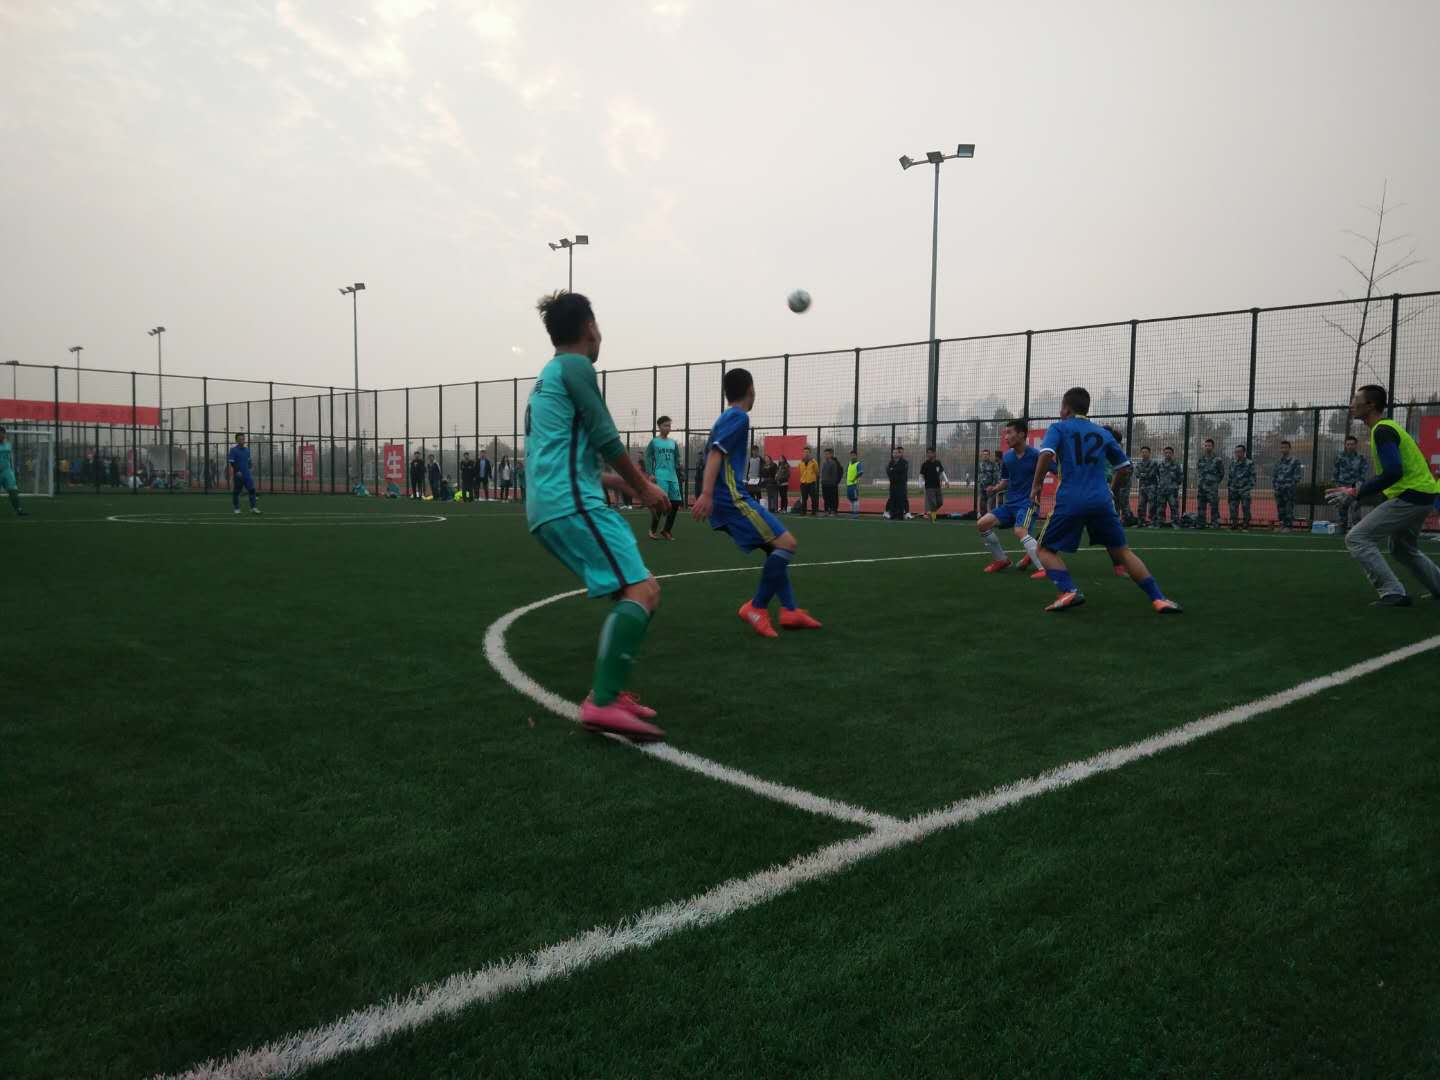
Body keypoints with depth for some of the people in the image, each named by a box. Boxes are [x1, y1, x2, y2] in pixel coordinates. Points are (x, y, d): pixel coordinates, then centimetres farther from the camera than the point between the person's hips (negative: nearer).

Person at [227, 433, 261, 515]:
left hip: (247, 475, 4)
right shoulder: (233, 450, -5)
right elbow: (230, 464, -10)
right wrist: (231, 476, -16)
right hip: (238, 475, -4)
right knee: (236, 492, 5)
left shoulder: (247, 449, 12)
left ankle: (253, 508, -8)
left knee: (252, 490, -8)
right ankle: (237, 508, 15)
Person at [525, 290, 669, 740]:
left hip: (547, 507, 10)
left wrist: (613, 479, 35)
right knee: (643, 591, -17)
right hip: (572, 503, -10)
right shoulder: (576, 366, -3)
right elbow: (606, 440, -8)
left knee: (632, 592, 13)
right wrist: (643, 487, 6)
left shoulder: (545, 378, 26)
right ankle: (602, 703, -26)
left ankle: (610, 692, 7)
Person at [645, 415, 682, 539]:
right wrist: (650, 474, -9)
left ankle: (667, 529, 17)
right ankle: (652, 530, 4)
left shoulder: (673, 443, 14)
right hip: (660, 477, -5)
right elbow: (648, 458, -1)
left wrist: (679, 465, 0)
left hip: (673, 477, 5)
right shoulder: (654, 442, 1)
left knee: (676, 502, 2)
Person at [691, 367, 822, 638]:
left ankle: (790, 610, 8)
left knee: (776, 547, 13)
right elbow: (715, 453, -19)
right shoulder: (738, 417, -7)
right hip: (732, 497, -10)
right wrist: (706, 494, -29)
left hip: (727, 499, 10)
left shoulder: (726, 417, 22)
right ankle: (756, 607, -9)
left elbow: (714, 454, 29)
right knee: (787, 543, -12)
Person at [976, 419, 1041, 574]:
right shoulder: (1007, 457, 6)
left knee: (1019, 532, -32)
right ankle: (1001, 560, 13)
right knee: (981, 524, -2)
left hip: (1028, 502, -7)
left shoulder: (1035, 455, -13)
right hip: (1010, 502, 7)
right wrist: (995, 489, -3)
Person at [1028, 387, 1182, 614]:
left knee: (1045, 549, 11)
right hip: (1101, 501, 4)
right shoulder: (1103, 433, 18)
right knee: (1123, 551, 14)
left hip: (1070, 501, -3)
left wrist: (1036, 485, -3)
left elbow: (1046, 454, -13)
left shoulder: (1058, 428, 6)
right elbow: (1124, 465, 23)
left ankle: (1068, 591, -13)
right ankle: (1158, 598, 6)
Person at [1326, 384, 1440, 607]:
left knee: (1357, 538, -11)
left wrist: (1356, 492, -22)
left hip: (1410, 496, -10)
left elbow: (1393, 472, -26)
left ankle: (1393, 593, -12)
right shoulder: (1387, 427, 16)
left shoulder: (1382, 431, -16)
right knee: (1404, 550, 27)